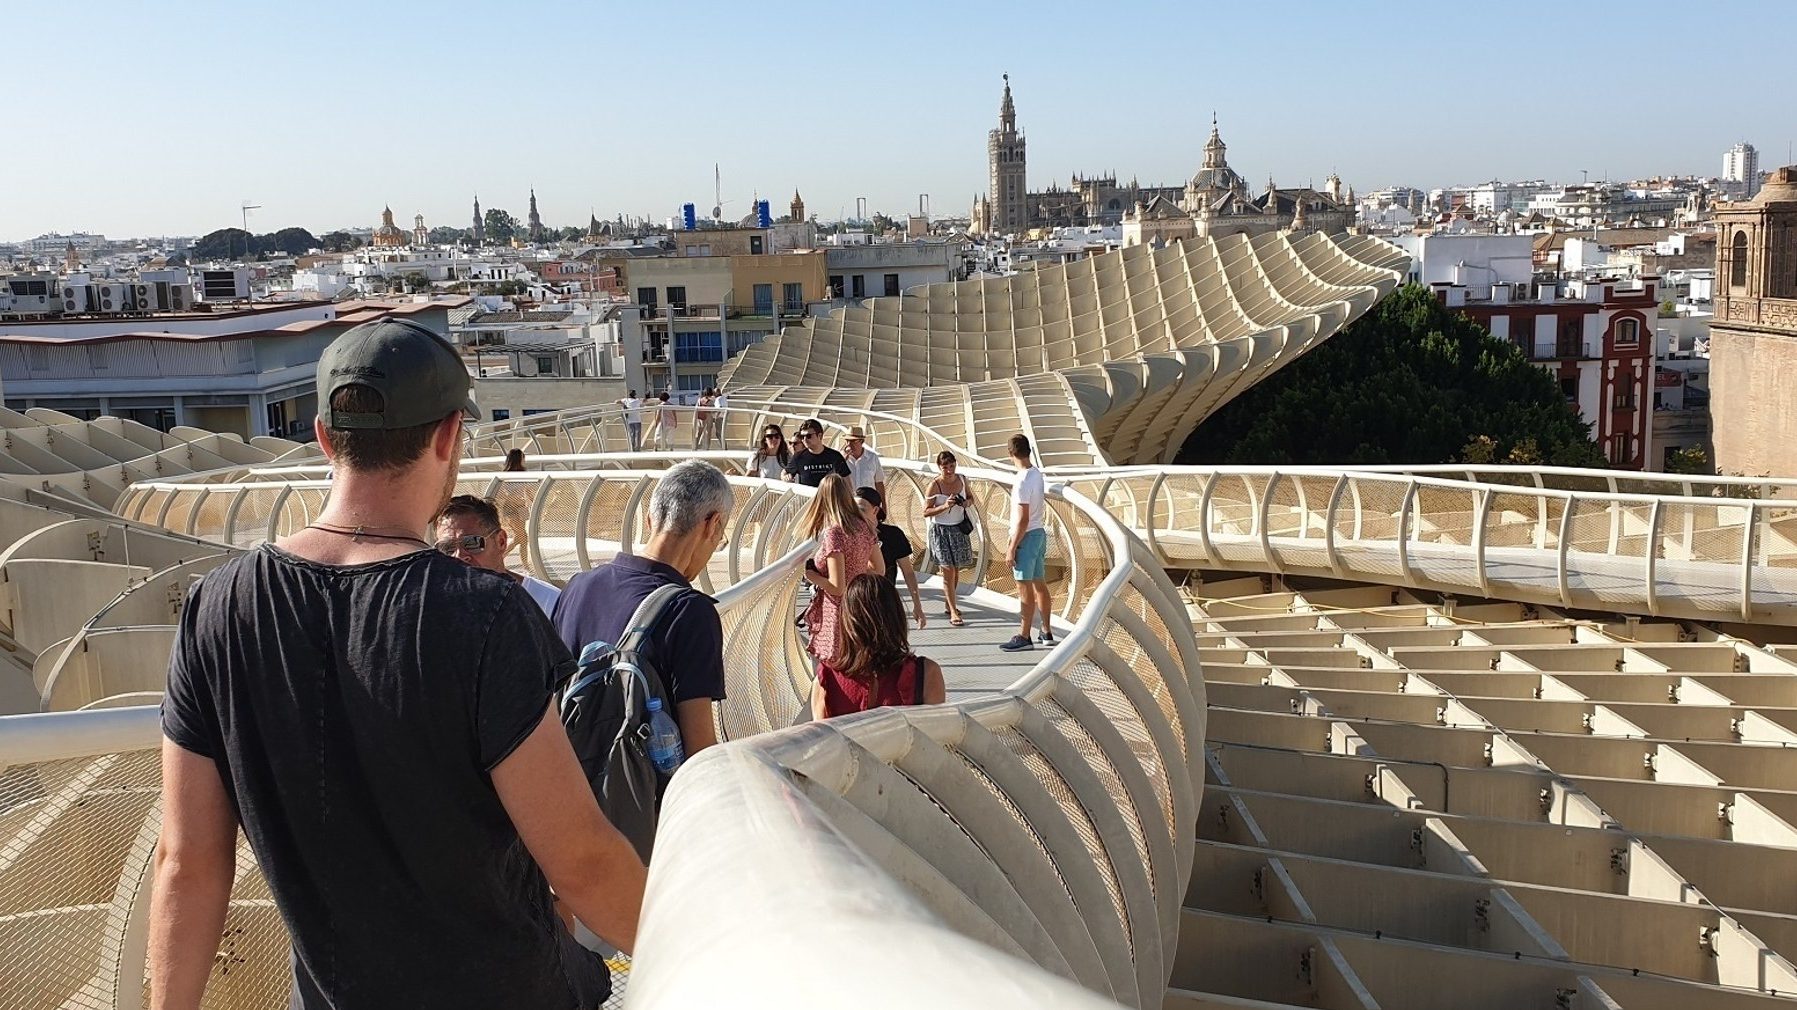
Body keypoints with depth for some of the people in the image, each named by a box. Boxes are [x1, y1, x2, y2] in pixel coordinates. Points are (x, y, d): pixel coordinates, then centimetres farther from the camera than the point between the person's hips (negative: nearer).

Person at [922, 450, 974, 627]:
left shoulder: (962, 479, -1)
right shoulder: (934, 485, -15)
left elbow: (969, 498, 15)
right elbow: (926, 512, -13)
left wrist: (966, 503, -8)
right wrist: (944, 506, -27)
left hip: (959, 529, 5)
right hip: (941, 531, -5)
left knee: (956, 570, 14)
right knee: (948, 571, -5)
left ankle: (951, 603, 33)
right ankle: (953, 612, -1)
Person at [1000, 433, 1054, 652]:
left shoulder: (1023, 481, -21)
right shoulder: (1037, 474, 6)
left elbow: (1023, 520, -22)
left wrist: (1012, 549, -18)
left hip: (1027, 537, -9)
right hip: (1040, 533, 9)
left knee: (1025, 589, -3)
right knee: (1040, 585, 15)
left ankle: (1023, 637, 3)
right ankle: (1046, 632, 22)